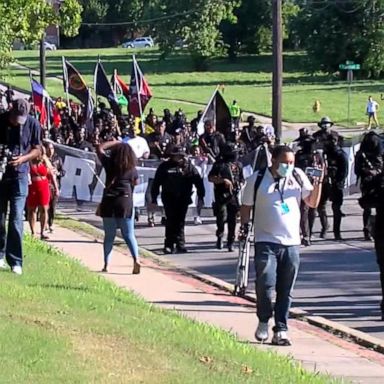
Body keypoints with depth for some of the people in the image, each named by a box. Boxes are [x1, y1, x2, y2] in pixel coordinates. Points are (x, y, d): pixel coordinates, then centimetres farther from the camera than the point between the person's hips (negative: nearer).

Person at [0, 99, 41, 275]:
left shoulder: (33, 124, -7)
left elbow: (37, 149, 3)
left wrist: (22, 159, -15)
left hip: (19, 175, -1)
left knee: (16, 220, -7)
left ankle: (15, 262, -3)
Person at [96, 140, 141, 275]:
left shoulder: (109, 164, -3)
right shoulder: (132, 169, -2)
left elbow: (99, 148, 10)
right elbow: (136, 182, 16)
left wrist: (115, 142, 13)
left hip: (109, 202, 0)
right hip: (125, 202, 0)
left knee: (109, 235, 8)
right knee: (129, 234, 4)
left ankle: (106, 265, 6)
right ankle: (136, 259, -14)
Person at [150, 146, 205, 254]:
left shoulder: (189, 167, 3)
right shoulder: (165, 167, -1)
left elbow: (198, 181, 4)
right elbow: (156, 183, 0)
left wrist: (201, 196, -1)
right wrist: (154, 200, -2)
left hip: (183, 199, 1)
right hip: (169, 199, -1)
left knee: (180, 222, 4)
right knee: (171, 221, -6)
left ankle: (180, 245, 9)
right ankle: (169, 245, -1)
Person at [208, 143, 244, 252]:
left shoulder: (238, 165, 13)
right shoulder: (219, 164, 0)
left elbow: (241, 180, 22)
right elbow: (210, 178, -6)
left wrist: (239, 186, 1)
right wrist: (223, 180, -17)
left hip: (234, 196, 3)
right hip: (221, 195, -3)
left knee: (232, 220, 1)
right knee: (222, 217, -14)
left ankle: (230, 243, 9)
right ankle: (220, 236, 12)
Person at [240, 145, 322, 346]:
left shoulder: (298, 177, 6)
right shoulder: (257, 179, 1)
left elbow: (313, 202, 8)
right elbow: (246, 206, 10)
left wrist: (318, 183, -6)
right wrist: (244, 226, 0)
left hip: (292, 242, 3)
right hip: (266, 241, -3)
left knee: (285, 291, 5)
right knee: (266, 284, -14)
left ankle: (280, 331, 11)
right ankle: (263, 322, 9)